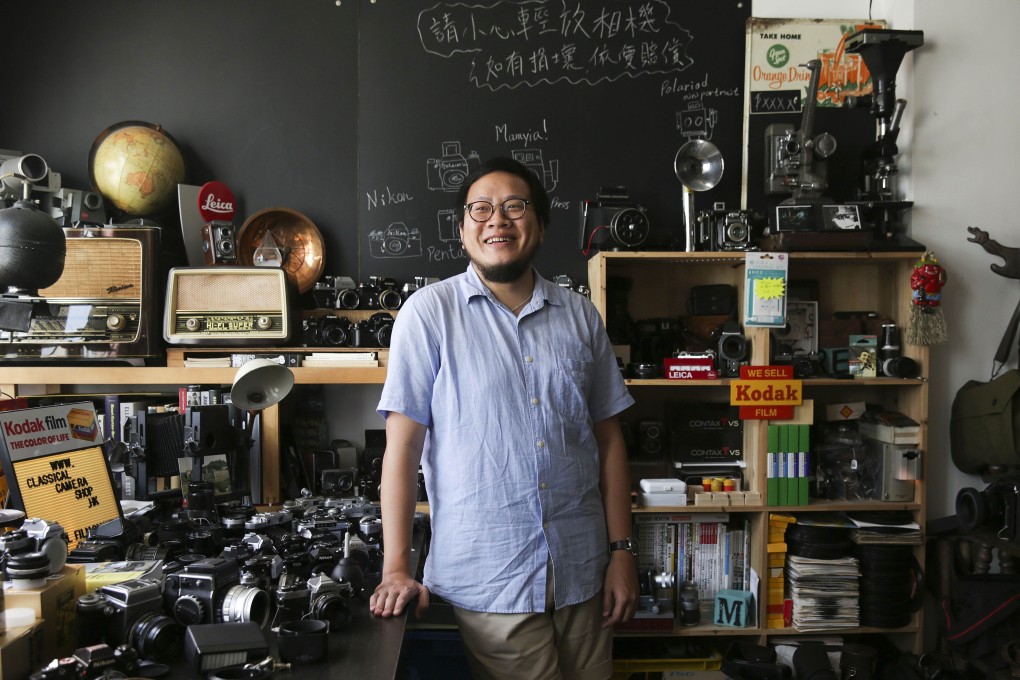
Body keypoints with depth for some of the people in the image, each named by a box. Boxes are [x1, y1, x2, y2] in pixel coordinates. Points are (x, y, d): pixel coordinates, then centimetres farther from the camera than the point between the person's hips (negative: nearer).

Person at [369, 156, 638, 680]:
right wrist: (396, 569, -10)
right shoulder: (429, 312, -5)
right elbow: (403, 444, -7)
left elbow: (608, 438, 10)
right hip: (486, 580, -4)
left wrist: (622, 550, 6)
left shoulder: (580, 316, 7)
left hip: (581, 573, 4)